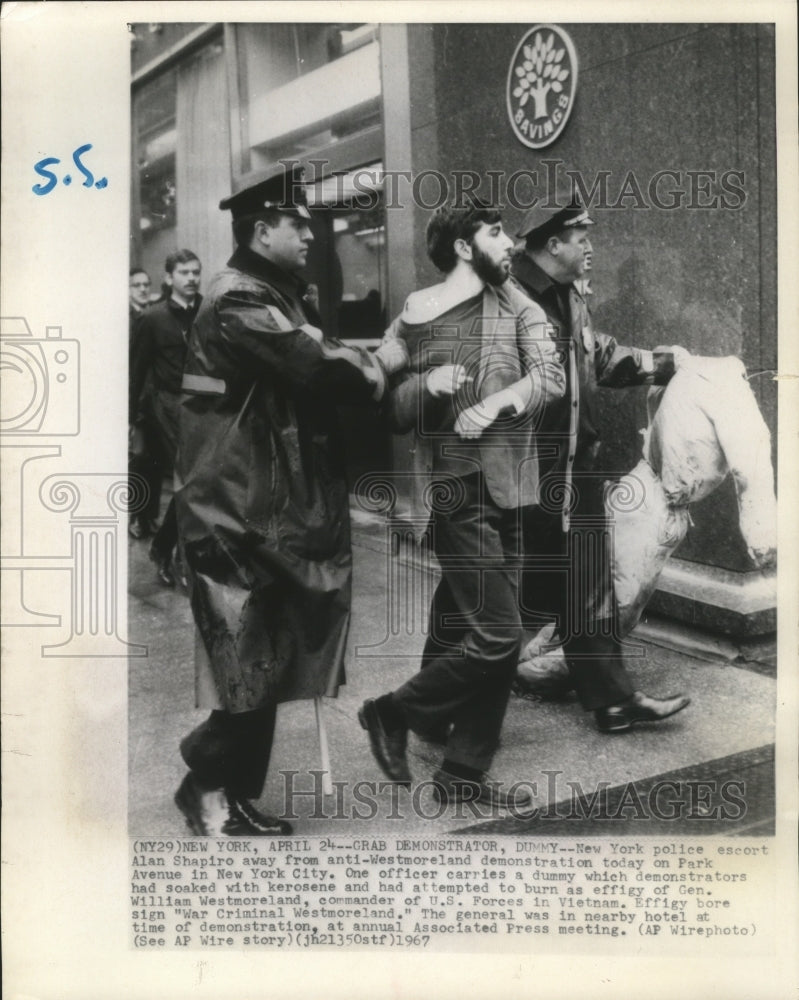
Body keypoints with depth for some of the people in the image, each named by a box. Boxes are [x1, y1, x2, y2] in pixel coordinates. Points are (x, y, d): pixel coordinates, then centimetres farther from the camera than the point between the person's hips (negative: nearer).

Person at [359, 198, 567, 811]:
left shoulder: (515, 306, 9)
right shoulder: (414, 318, -2)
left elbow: (551, 376, -4)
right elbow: (389, 412, 0)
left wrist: (497, 401, -21)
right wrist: (426, 383, -19)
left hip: (506, 490, 5)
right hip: (458, 490, -5)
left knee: (461, 632, 11)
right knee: (497, 637, -10)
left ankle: (463, 773, 22)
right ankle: (393, 713, 11)